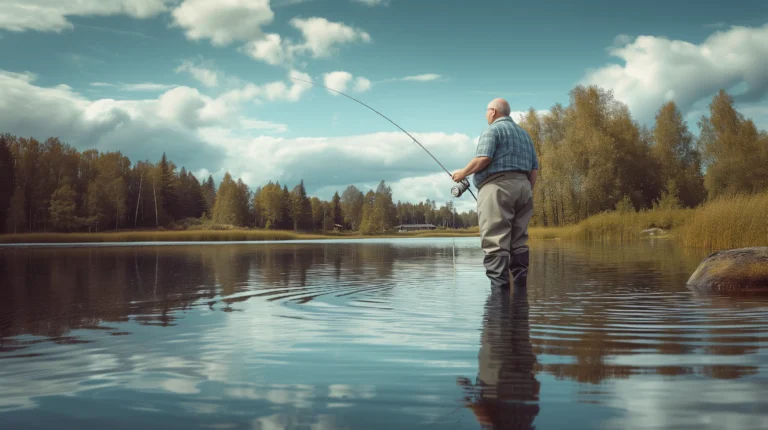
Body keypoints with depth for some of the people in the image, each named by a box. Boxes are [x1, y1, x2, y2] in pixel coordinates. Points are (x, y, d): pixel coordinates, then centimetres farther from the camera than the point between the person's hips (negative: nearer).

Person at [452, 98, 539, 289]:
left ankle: (500, 287, -18)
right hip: (522, 186, 8)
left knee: (495, 242, -12)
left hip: (498, 186, -8)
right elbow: (534, 168, 19)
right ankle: (520, 286, 5)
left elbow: (484, 158, -14)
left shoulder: (492, 130, 1)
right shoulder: (524, 133, 24)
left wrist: (463, 173, -1)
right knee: (518, 241, 8)